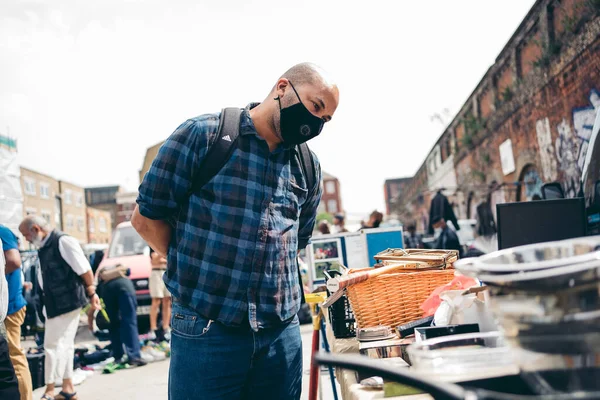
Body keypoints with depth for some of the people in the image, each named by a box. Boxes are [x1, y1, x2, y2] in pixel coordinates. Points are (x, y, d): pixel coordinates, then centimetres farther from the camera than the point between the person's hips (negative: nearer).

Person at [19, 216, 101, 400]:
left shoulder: (63, 241, -15)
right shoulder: (43, 247, 13)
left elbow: (84, 269, -16)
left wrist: (91, 292, -12)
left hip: (67, 302, -9)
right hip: (53, 304, 9)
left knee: (54, 345, -5)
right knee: (64, 345, 14)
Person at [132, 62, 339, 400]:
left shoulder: (308, 168, 9)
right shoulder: (202, 134, -5)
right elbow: (146, 218, -2)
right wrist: (196, 267, 0)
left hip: (283, 335, 5)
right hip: (207, 332, -4)